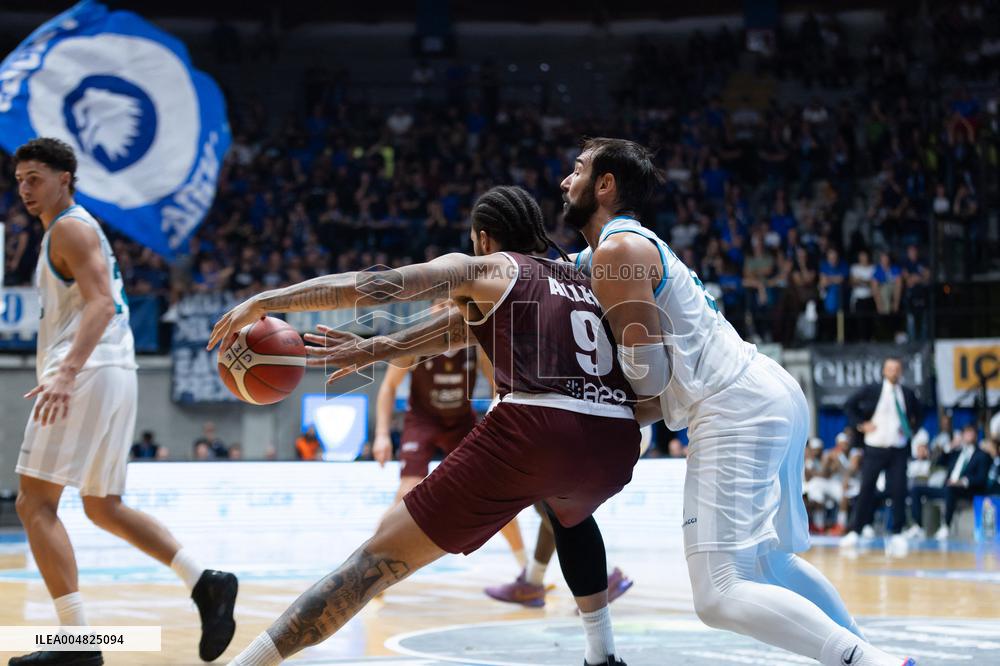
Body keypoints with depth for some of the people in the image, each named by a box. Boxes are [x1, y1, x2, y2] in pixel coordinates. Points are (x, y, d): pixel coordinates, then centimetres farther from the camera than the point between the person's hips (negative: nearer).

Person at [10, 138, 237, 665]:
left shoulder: (70, 228, -5)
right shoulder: (75, 231, 25)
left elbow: (101, 303, -20)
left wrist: (67, 371, -33)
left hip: (88, 374, -10)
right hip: (113, 377, 10)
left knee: (34, 503, -11)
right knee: (103, 508, 17)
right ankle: (205, 584, 9)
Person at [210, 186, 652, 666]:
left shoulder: (484, 270, 15)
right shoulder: (583, 279, 32)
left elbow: (375, 285, 3)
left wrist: (265, 301, 7)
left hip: (534, 431, -6)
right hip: (616, 444, 6)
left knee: (379, 558, -2)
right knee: (571, 513, 43)